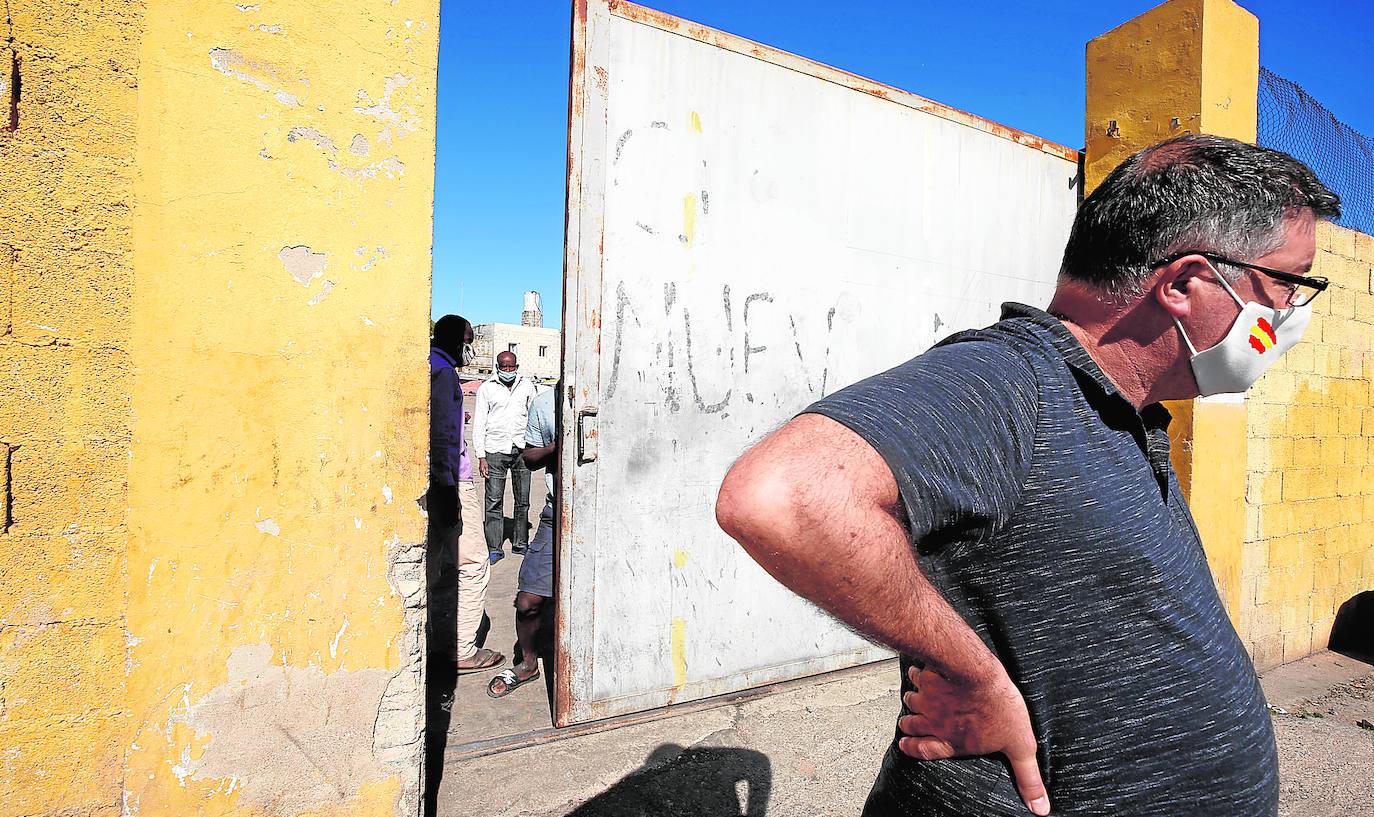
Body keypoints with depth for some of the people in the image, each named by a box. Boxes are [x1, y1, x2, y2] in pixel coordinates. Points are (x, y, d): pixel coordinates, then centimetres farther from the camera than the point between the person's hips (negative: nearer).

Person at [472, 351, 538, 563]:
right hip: (495, 450, -2)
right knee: (494, 502, -2)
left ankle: (520, 543, 21)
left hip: (521, 449, 2)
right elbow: (479, 424, 2)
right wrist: (481, 456, -5)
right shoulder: (486, 388, 2)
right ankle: (494, 548, 7)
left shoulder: (527, 385, 8)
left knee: (523, 500, 8)